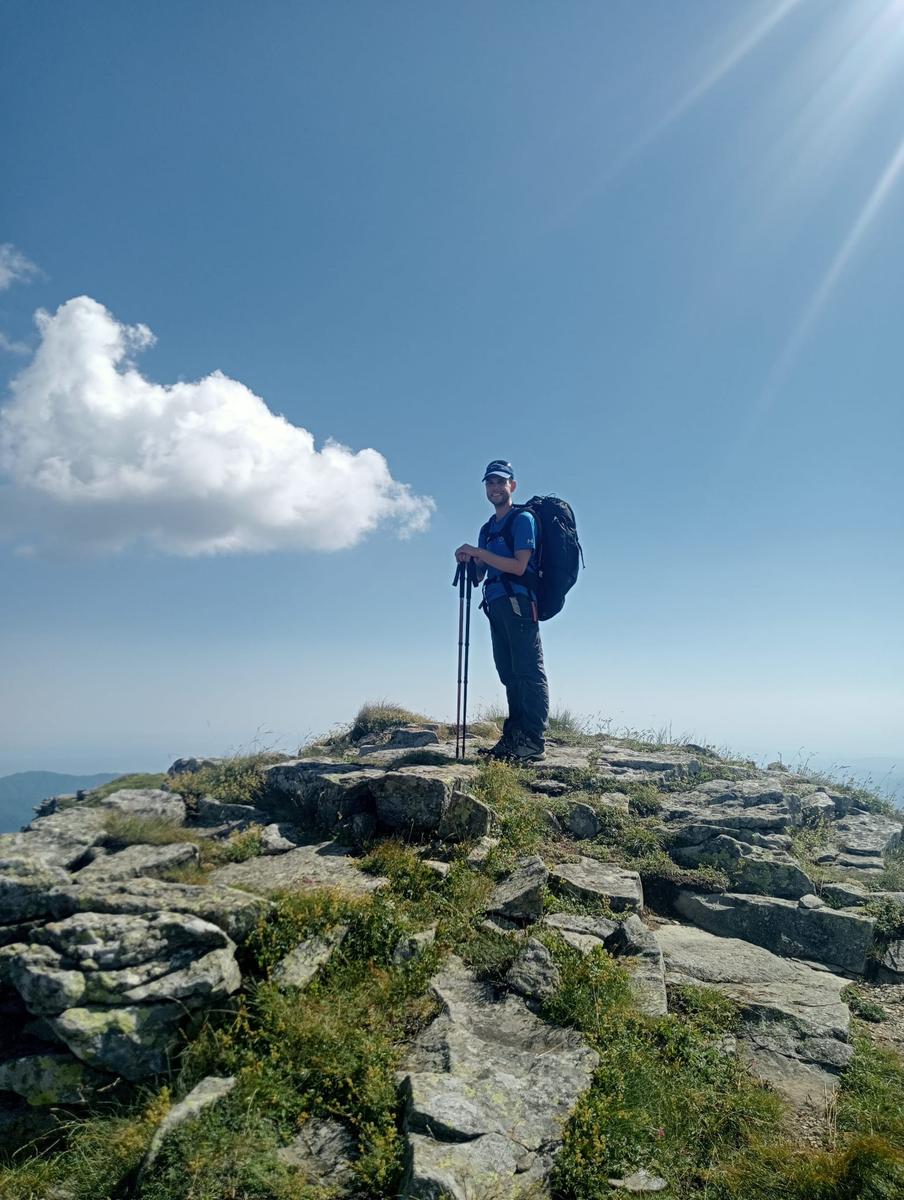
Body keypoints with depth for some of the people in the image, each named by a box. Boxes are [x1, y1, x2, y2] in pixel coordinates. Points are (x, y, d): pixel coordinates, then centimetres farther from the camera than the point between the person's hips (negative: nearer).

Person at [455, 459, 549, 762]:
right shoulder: (487, 528, 23)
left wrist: (479, 552, -12)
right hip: (496, 605, 8)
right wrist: (468, 560, 0)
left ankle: (534, 742, -12)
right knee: (509, 673, 4)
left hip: (518, 601, -8)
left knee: (528, 670, -10)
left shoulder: (523, 519, 0)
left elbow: (519, 566, -12)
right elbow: (479, 576, 21)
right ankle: (512, 738, 5)